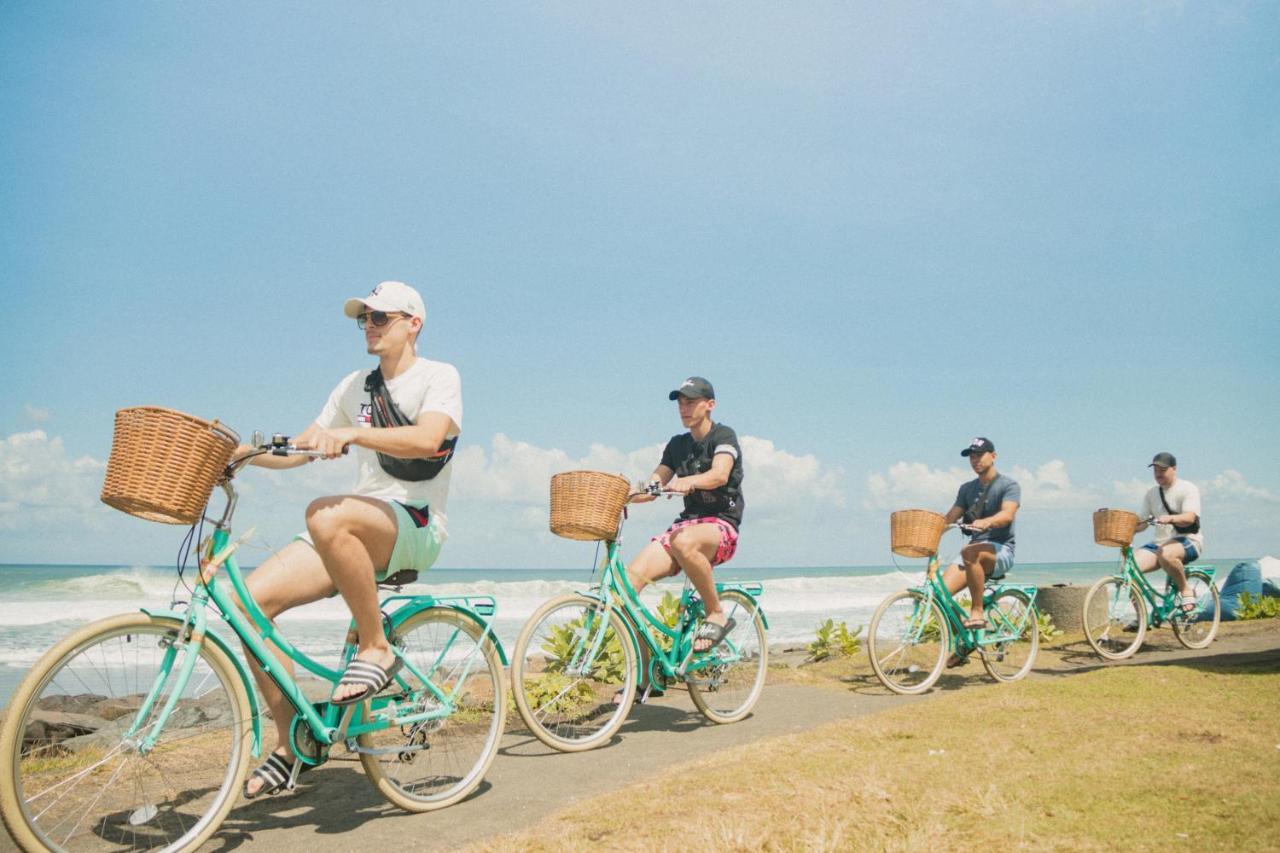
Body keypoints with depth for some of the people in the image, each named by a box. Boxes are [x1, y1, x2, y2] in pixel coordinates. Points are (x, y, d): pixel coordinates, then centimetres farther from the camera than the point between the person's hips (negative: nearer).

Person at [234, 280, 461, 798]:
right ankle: (292, 744, 2)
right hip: (357, 530, 7)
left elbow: (427, 439, -23)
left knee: (326, 515, -38)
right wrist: (237, 452, 4)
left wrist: (353, 433, -35)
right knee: (251, 598, -11)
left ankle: (376, 650, -20)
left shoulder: (439, 377, -2)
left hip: (415, 528, -7)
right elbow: (300, 448, 19)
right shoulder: (355, 387, 18)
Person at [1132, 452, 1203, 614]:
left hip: (1189, 541, -5)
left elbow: (1190, 517, -20)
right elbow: (1141, 521, 12)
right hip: (1159, 542, 6)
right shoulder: (1151, 493, 15)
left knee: (1165, 553, -41)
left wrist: (1171, 518, -40)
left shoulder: (1188, 489, -3)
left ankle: (1186, 592, -16)